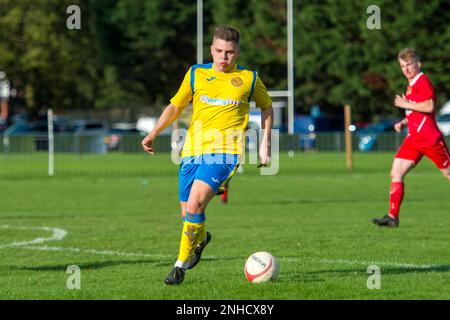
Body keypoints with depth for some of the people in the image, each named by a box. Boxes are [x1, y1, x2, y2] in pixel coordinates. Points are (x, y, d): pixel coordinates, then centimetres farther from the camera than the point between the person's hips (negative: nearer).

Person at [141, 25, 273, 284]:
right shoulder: (196, 74, 11)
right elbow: (175, 107, 19)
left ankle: (181, 265, -8)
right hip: (193, 148, 3)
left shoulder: (249, 78, 8)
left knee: (194, 206, -22)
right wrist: (154, 134, 8)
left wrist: (265, 143, 14)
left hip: (226, 150, -3)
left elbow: (267, 107, 23)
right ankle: (201, 238, 42)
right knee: (187, 213, 5)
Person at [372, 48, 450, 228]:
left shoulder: (423, 81, -11)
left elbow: (429, 106, -25)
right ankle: (392, 217, -7)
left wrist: (405, 104, -17)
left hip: (430, 138, -8)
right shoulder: (411, 86, 17)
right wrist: (404, 123, 14)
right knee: (396, 173, -5)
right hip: (414, 138, 8)